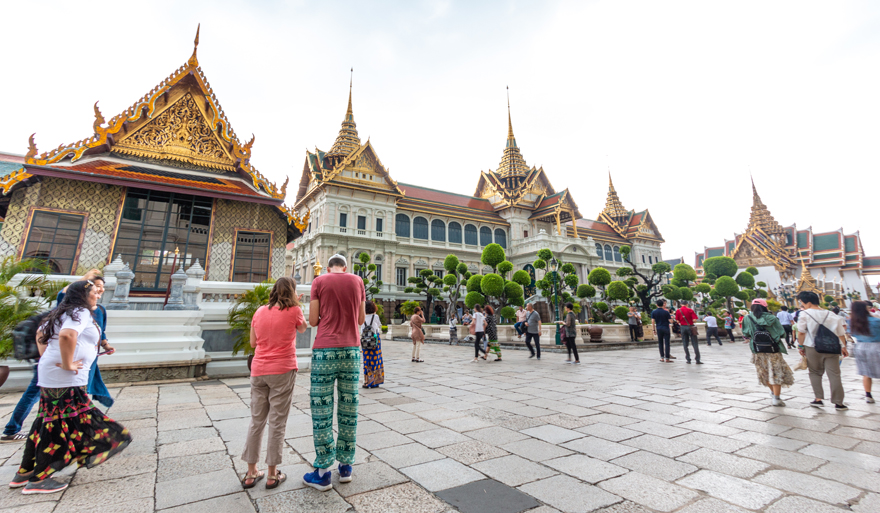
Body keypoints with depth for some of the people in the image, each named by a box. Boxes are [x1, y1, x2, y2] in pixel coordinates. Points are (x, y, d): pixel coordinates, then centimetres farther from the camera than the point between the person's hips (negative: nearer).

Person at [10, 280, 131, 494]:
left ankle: (25, 472, 26)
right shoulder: (81, 312, -15)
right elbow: (67, 335, -31)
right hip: (66, 379, -10)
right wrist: (68, 364, -19)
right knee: (63, 425, -2)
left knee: (48, 423, 17)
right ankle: (38, 479, 7)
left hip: (50, 374, 10)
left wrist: (46, 358, 20)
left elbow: (40, 334, 27)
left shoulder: (64, 313, 17)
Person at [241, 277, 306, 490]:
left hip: (258, 371, 5)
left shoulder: (260, 311, 5)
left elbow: (253, 343, 12)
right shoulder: (294, 311, -8)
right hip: (283, 371, -4)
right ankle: (272, 475, 16)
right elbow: (302, 329, 12)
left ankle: (251, 473, 24)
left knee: (256, 421, 15)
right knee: (277, 423, 5)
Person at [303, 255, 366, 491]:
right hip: (352, 349, 3)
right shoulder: (357, 280, 8)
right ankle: (346, 466, 21)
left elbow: (313, 320, 1)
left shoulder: (319, 281, 2)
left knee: (321, 409, 5)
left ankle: (323, 473, 12)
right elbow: (361, 319, 11)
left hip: (325, 350, -2)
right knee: (349, 409, 10)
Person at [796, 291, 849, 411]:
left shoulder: (804, 314, -6)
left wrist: (800, 346, 2)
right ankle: (838, 402, 7)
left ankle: (819, 399, 7)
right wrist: (844, 347, 20)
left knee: (815, 373, 11)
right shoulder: (832, 315, 8)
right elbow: (841, 333, 11)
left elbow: (801, 332, -7)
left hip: (813, 348, -3)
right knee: (834, 375, 4)